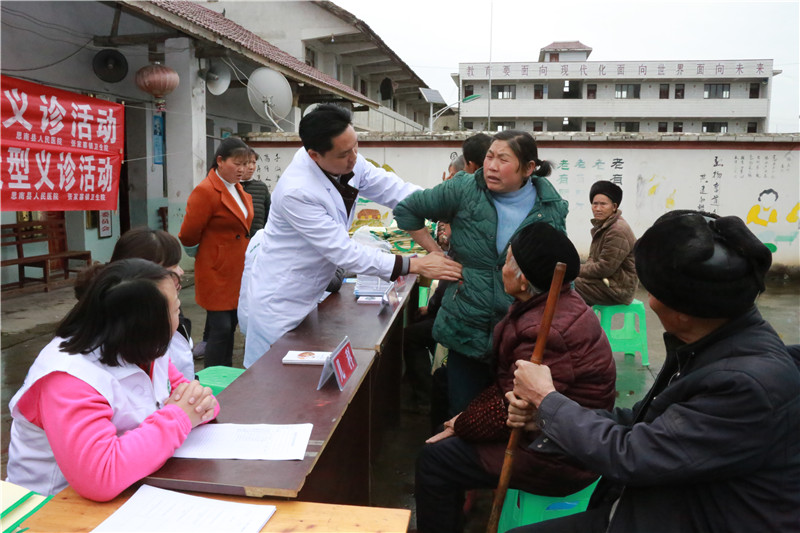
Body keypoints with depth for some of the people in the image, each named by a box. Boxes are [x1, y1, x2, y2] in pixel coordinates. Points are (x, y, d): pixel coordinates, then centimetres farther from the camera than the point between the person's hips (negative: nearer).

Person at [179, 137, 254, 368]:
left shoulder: (238, 189, 12)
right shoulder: (205, 191, -16)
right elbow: (188, 237, -14)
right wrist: (205, 256, 2)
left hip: (236, 273, 8)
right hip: (217, 273, -8)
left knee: (230, 327, 14)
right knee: (220, 329, -5)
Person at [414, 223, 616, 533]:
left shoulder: (546, 331, -29)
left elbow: (512, 408, -25)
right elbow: (508, 380, 6)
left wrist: (458, 427, -10)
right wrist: (465, 417, 2)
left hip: (557, 460, -10)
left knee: (434, 459, -7)